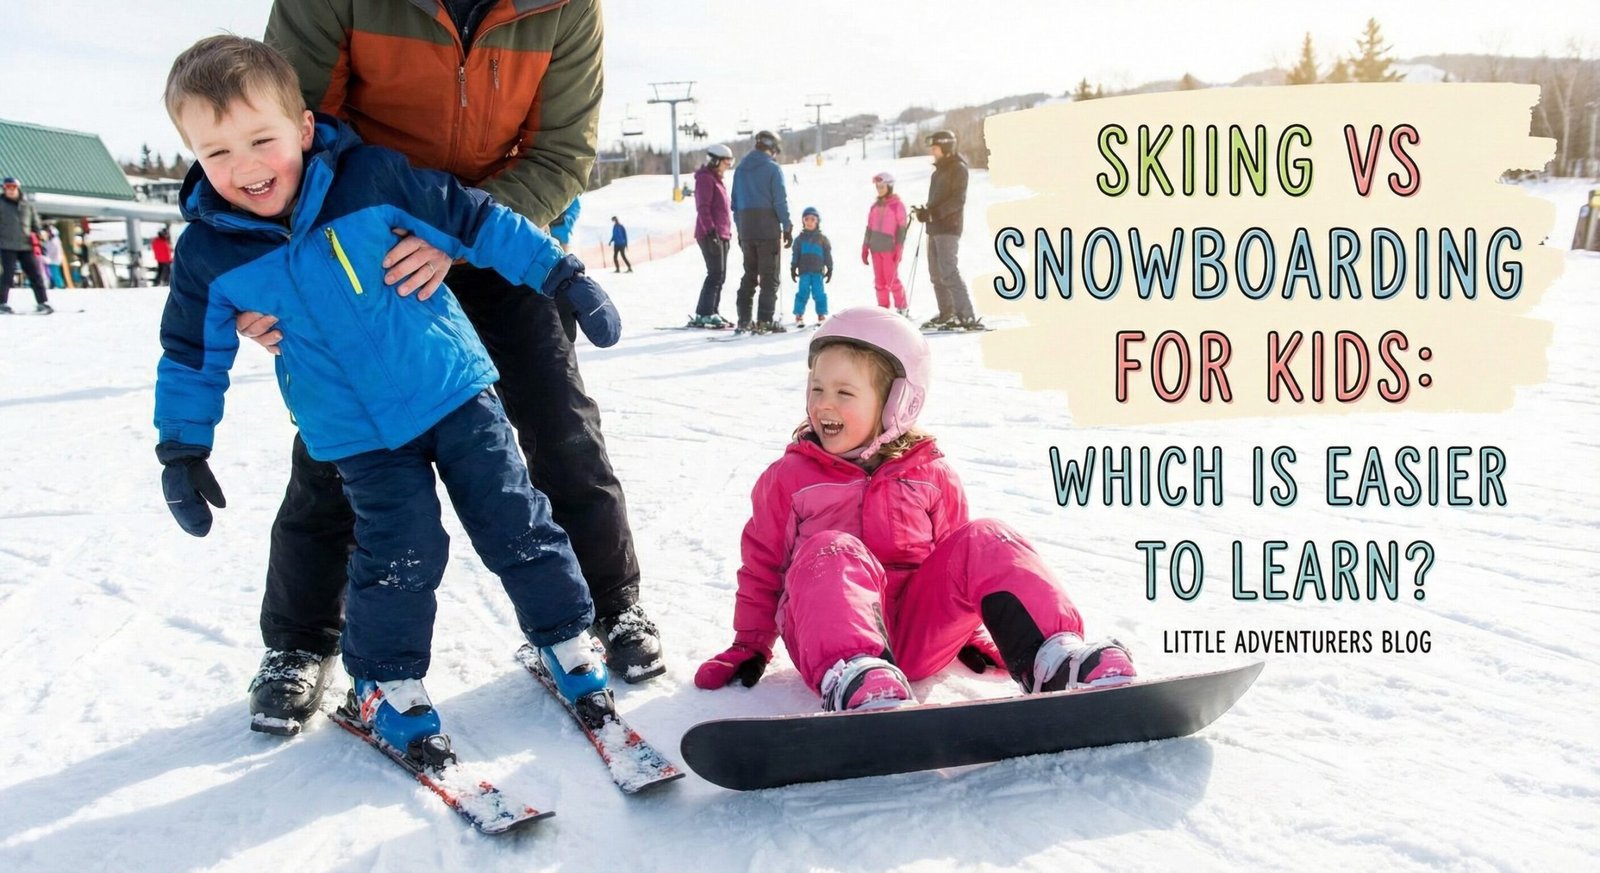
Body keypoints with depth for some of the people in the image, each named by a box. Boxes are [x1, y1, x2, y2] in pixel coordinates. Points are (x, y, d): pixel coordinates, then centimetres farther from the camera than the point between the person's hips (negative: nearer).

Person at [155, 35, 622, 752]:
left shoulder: (374, 178, -12)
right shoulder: (209, 253, -4)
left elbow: (478, 221, -4)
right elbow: (193, 358, 9)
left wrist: (565, 277, -3)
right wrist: (182, 450, 11)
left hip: (455, 389, 0)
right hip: (359, 436, 1)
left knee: (514, 523, 3)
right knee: (399, 555, -4)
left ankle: (565, 635, 22)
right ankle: (385, 683, 19)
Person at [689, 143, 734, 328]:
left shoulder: (716, 179, 23)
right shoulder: (705, 179, -8)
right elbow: (703, 208, -18)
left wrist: (727, 232, 23)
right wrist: (710, 230, -25)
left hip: (721, 234, 10)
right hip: (711, 235, -10)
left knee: (720, 275, 10)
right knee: (716, 274, -13)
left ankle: (712, 312, 15)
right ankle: (703, 315, -13)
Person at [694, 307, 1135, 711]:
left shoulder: (933, 477, 14)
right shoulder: (788, 478, 11)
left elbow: (949, 558, 23)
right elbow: (762, 565, 16)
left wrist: (970, 633, 19)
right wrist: (749, 646, 15)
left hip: (920, 627, 2)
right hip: (825, 633, -2)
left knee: (985, 542, -19)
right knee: (833, 551, -34)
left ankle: (1056, 662, -36)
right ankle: (855, 680, -61)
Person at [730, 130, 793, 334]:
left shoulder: (741, 169, 12)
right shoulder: (772, 168, -6)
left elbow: (735, 202, 14)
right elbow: (780, 201, -10)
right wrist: (787, 228, -3)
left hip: (746, 230, 6)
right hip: (768, 229, -6)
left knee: (749, 275, 13)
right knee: (769, 276, -2)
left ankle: (744, 319, 9)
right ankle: (765, 320, -8)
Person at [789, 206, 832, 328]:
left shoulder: (822, 239, 7)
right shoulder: (800, 239, 8)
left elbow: (828, 255, 9)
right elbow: (795, 255, 9)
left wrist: (830, 269, 6)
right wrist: (793, 269, 5)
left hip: (818, 272, 0)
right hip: (804, 272, 0)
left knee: (819, 294, -1)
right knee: (803, 293, -3)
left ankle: (821, 315, 9)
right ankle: (799, 315, 4)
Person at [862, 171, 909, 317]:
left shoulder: (897, 204, -2)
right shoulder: (875, 206, 15)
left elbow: (901, 228, -6)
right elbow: (869, 227, 16)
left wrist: (899, 249, -11)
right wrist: (865, 248, 13)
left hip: (890, 248, -6)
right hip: (875, 248, 6)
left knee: (892, 280, -6)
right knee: (879, 281, 6)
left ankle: (903, 309, 3)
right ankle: (883, 310, 10)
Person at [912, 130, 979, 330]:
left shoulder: (958, 168, -7)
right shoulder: (939, 170, 19)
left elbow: (958, 200, -16)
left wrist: (934, 212, -25)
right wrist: (926, 211, 6)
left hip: (948, 228, -9)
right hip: (935, 228, 9)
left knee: (948, 272, -16)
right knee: (936, 273, 10)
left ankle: (967, 317, -17)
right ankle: (947, 314, 18)